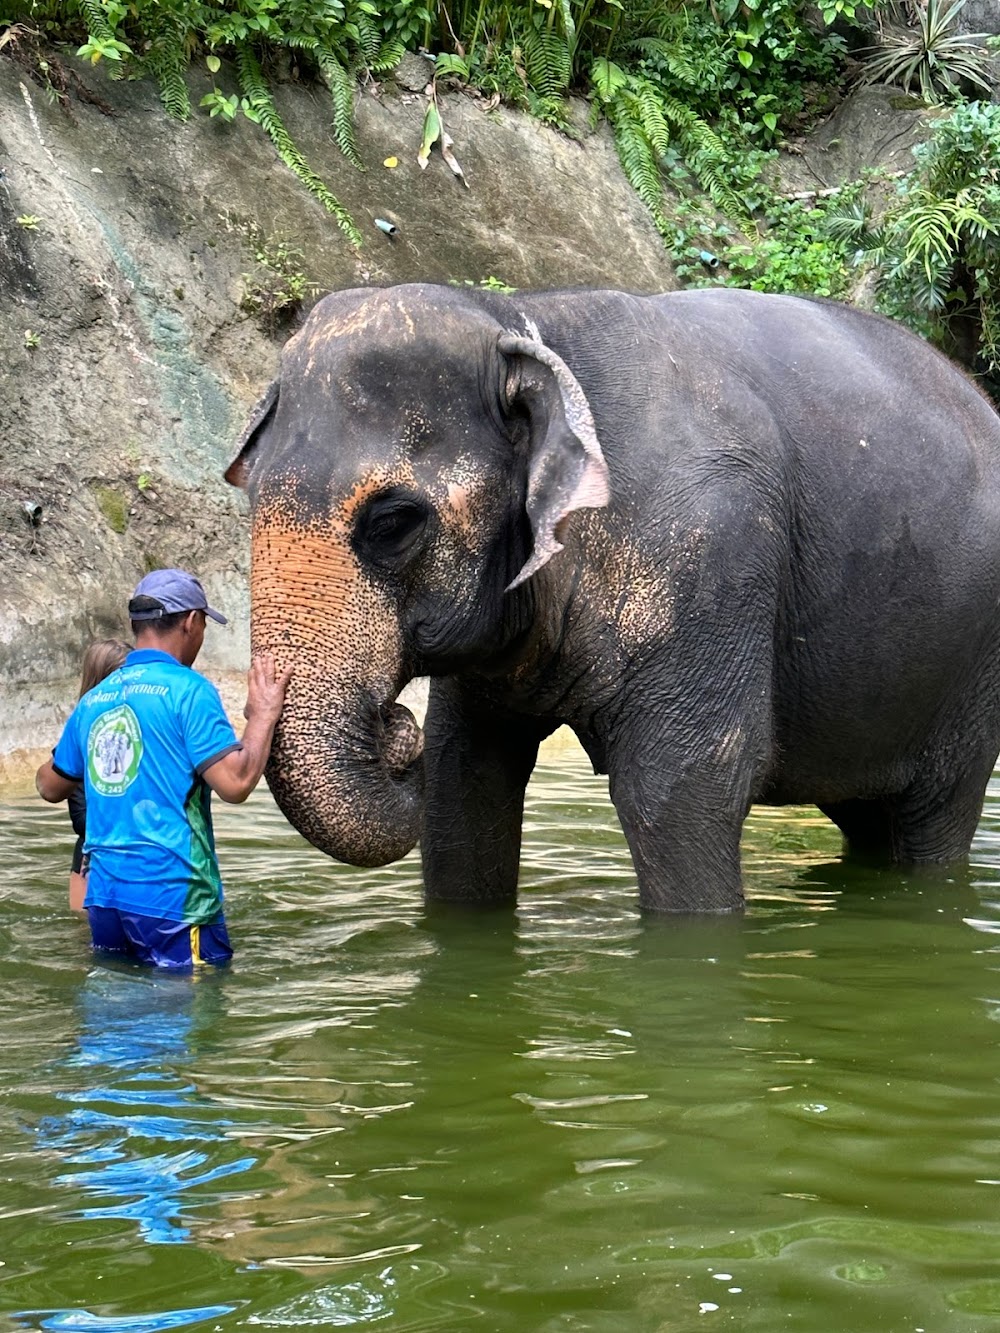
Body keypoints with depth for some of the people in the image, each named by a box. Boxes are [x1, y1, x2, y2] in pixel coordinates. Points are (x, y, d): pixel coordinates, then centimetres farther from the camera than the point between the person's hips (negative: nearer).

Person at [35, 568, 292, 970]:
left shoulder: (93, 700, 12)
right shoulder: (187, 689, -9)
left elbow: (50, 787, 25)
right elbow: (235, 783, -17)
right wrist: (263, 714, -3)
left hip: (104, 895, 7)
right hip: (173, 897, -7)